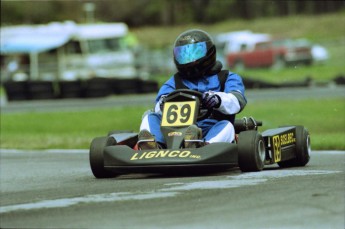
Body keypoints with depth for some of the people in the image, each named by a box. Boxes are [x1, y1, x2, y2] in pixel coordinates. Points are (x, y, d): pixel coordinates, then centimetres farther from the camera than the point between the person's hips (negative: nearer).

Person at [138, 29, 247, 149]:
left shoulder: (227, 78, 19)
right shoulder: (174, 82, 27)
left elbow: (237, 101, -3)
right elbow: (159, 108, 9)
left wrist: (218, 100, -27)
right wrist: (162, 105, -19)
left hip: (211, 132, -2)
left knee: (226, 126, -31)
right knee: (150, 117, -16)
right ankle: (152, 145, -49)